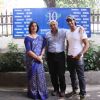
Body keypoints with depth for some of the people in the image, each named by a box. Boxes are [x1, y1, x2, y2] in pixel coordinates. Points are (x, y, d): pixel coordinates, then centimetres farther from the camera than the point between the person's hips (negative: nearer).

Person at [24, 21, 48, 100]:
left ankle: (41, 92, 19)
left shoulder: (40, 37, 10)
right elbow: (28, 51, -13)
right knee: (33, 75, 2)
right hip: (31, 60, -4)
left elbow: (43, 47, 6)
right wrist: (37, 57, -14)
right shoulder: (27, 38, -6)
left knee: (40, 75, 7)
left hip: (39, 60, 4)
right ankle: (33, 93, 14)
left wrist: (41, 56, -10)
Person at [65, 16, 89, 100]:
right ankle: (74, 90, 29)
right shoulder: (68, 33, 10)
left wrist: (80, 54, -19)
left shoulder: (81, 31, -8)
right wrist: (67, 54, 9)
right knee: (72, 75, 14)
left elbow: (87, 44, -10)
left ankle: (83, 93, 10)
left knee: (81, 76, 0)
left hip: (78, 58, -6)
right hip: (69, 57, 6)